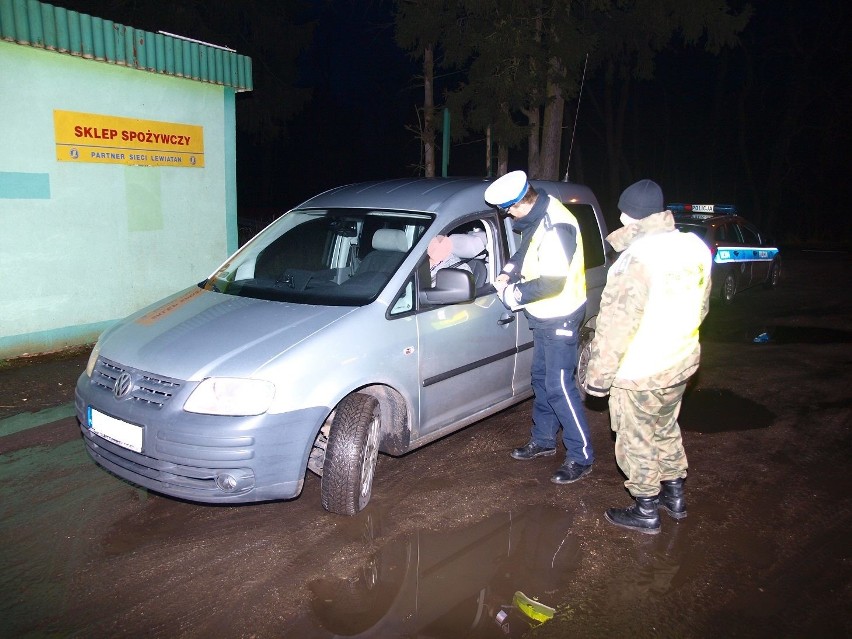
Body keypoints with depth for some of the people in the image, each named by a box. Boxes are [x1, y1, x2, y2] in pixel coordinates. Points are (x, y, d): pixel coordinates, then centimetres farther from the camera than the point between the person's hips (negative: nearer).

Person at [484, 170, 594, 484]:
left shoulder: (556, 227, -27)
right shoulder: (538, 216, 3)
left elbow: (552, 282, -28)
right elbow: (525, 252, 21)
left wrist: (515, 294, -16)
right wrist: (508, 272, 4)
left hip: (561, 319, -10)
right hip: (545, 316, 10)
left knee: (559, 387, -6)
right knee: (541, 379, 19)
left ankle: (581, 458, 6)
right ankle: (543, 440, 34)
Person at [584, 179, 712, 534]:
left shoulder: (637, 258, -25)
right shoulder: (695, 248, 1)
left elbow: (615, 326, -24)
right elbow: (700, 308, 14)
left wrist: (598, 376, -16)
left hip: (640, 374, -8)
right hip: (682, 362, 8)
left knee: (636, 443, 9)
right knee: (666, 430, 25)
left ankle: (645, 512, 23)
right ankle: (675, 497, 40)